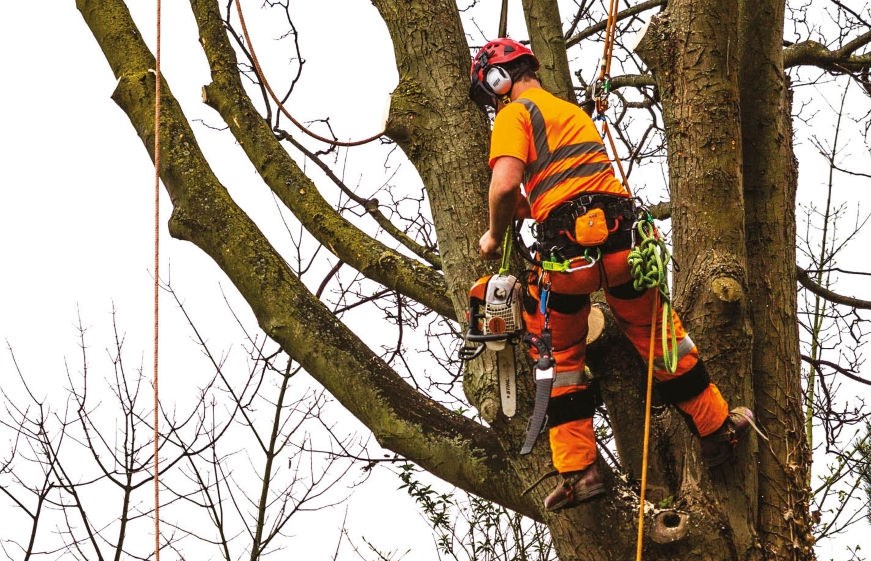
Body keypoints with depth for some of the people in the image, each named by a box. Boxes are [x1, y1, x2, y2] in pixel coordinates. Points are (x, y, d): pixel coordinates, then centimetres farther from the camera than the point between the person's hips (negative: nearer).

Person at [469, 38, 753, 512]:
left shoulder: (514, 115, 2)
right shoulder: (573, 111, 27)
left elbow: (505, 184, -12)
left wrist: (495, 234, 3)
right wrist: (525, 209, 28)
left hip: (567, 243, -5)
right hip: (621, 230, 5)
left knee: (558, 357, 11)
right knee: (655, 335, 20)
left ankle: (577, 472, 8)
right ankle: (717, 429, 28)